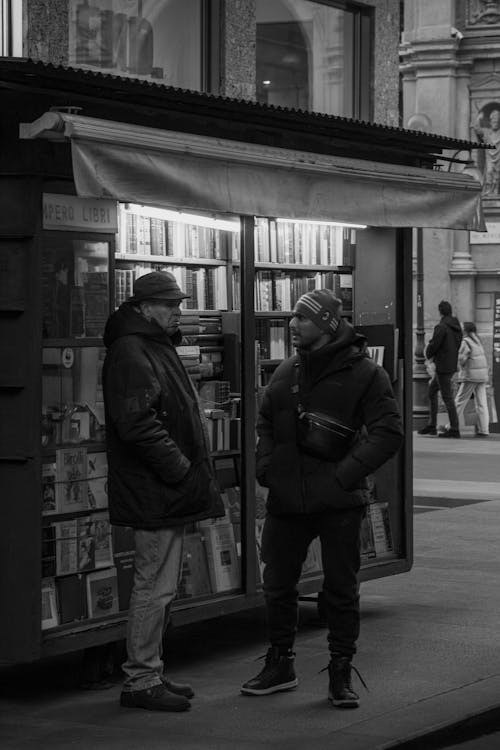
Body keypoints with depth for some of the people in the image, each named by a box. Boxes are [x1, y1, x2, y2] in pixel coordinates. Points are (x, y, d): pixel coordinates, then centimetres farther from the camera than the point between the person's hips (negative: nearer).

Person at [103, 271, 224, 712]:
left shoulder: (159, 348, 20)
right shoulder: (131, 353, -14)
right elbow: (136, 423, -25)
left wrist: (190, 470, 16)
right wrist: (179, 467, -22)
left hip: (169, 491, 11)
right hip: (154, 493, -11)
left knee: (160, 585, 15)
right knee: (155, 586, -7)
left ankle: (149, 674, 23)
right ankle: (141, 680, 0)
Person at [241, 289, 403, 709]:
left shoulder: (363, 373, -7)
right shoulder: (286, 372, 10)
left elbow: (388, 433, -10)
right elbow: (266, 423, 23)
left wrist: (347, 473, -17)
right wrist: (266, 466, 7)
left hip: (339, 504, -5)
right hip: (286, 501, 5)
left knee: (341, 590, 2)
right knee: (278, 584, 12)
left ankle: (341, 674, 14)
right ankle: (280, 666, 28)